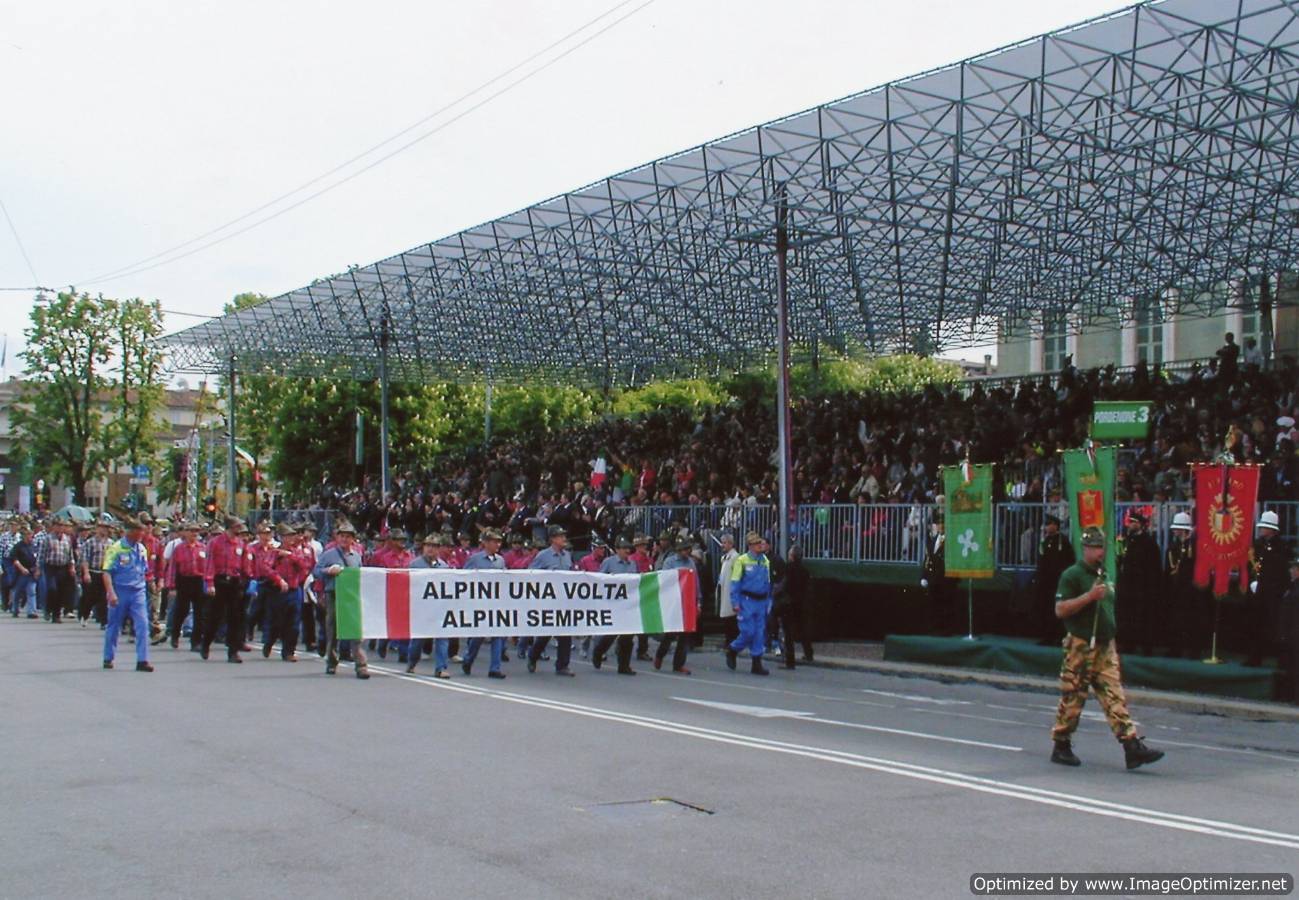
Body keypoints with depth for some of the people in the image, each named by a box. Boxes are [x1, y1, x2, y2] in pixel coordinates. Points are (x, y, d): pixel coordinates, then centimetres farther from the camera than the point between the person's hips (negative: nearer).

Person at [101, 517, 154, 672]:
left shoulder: (142, 548, 8)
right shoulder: (116, 548, -8)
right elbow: (107, 572, -11)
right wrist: (111, 593, -20)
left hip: (138, 591, 4)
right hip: (120, 591, -4)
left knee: (142, 624, -9)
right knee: (114, 626, 10)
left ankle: (142, 660, -9)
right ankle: (108, 658, 25)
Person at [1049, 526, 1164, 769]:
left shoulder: (1103, 575, 17)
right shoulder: (1073, 575, -8)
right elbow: (1060, 609, -16)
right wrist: (1089, 596, -23)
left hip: (1105, 648, 7)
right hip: (1080, 647, -7)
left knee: (1115, 698, -1)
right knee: (1072, 699, 1)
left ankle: (1133, 747, -7)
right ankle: (1061, 747, 12)